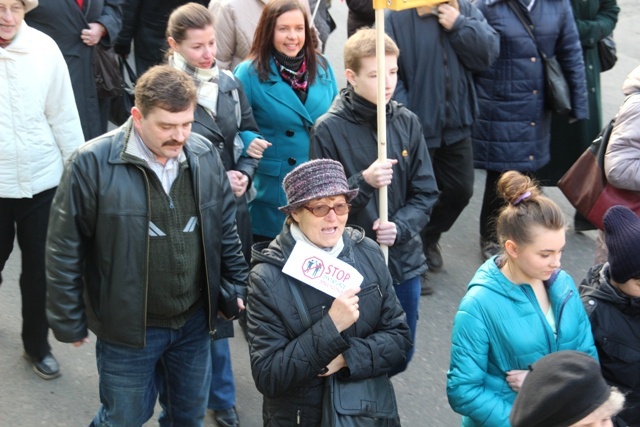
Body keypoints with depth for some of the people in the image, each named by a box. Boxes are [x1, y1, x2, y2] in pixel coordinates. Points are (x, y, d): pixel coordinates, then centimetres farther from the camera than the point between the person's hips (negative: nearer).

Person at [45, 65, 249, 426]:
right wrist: (69, 322, -7)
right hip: (128, 327, -4)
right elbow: (66, 250, -12)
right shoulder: (93, 164, -19)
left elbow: (226, 230, 7)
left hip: (195, 321, 4)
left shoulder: (205, 155, -5)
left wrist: (236, 289, 8)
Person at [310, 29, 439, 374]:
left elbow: (425, 194, 3)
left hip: (403, 261, 4)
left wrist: (399, 227, -15)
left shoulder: (408, 123, 0)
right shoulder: (330, 129, -11)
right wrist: (364, 181, -25)